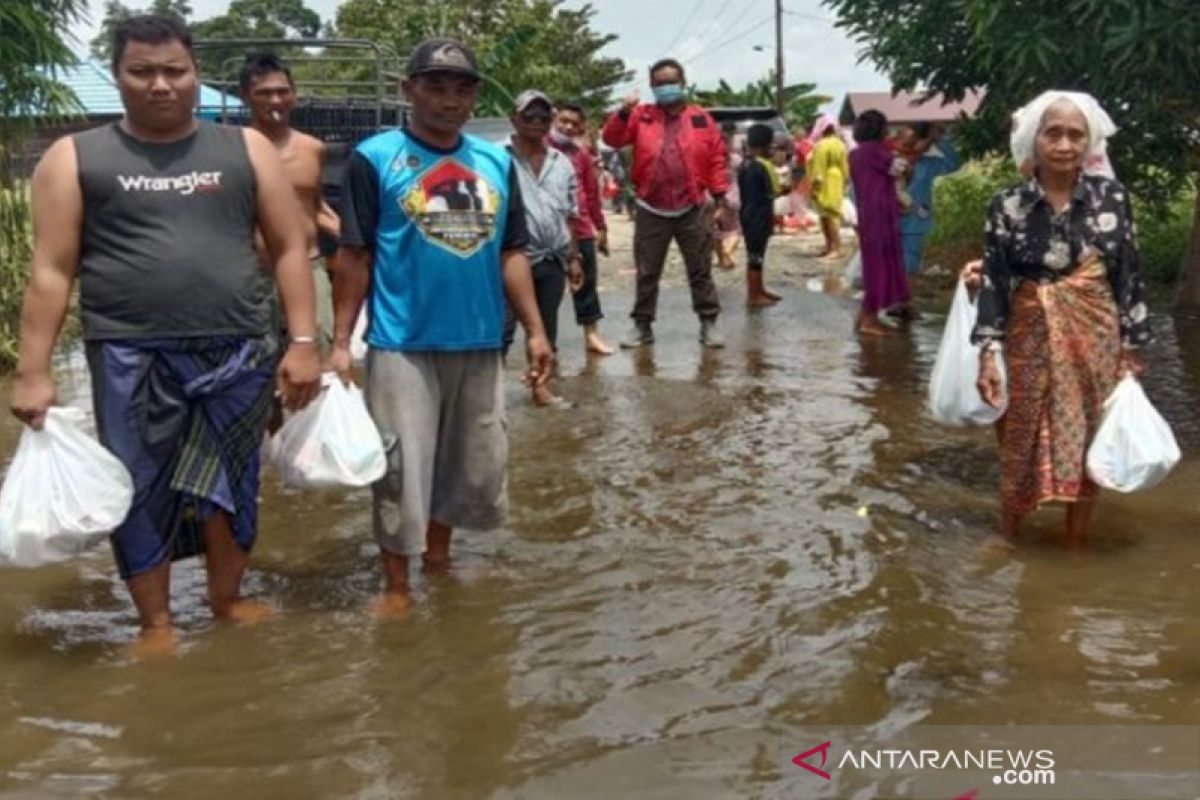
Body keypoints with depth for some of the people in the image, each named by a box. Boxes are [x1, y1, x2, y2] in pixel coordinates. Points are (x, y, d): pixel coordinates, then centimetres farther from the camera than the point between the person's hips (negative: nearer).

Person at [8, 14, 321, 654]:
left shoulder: (246, 149, 7)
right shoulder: (75, 158, 4)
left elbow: (289, 249, 6)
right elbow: (50, 271, 2)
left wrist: (302, 342, -1)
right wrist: (33, 372, -3)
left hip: (238, 354, 1)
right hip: (131, 359, -1)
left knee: (228, 484, 11)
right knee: (141, 490, 5)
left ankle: (228, 598, 31)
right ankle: (155, 622, 22)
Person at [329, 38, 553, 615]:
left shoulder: (497, 162, 8)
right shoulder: (376, 157, -4)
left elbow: (512, 253, 12)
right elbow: (354, 256, -4)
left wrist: (535, 330, 8)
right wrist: (340, 341, -8)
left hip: (480, 343, 5)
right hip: (403, 344, -5)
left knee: (479, 465, 14)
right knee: (402, 469, 0)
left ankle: (439, 555, 35)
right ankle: (397, 586, 15)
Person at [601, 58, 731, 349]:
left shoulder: (701, 119, 3)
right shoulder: (641, 116, 4)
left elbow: (716, 158, 4)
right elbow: (612, 139, -6)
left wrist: (720, 197, -1)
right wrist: (624, 113, -23)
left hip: (692, 210, 0)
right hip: (651, 211, 0)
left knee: (700, 271, 6)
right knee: (647, 273, 7)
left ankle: (708, 323, 14)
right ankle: (642, 325, 17)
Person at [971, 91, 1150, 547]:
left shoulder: (1111, 198, -4)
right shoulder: (1007, 206, -5)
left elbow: (1130, 276, 1)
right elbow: (994, 282, -4)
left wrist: (1131, 349, 1)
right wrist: (988, 352, -11)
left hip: (1096, 340, 1)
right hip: (1031, 340, 0)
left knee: (1089, 441, 10)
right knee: (1022, 443, 9)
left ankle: (1076, 542, 26)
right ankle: (1008, 537, 27)